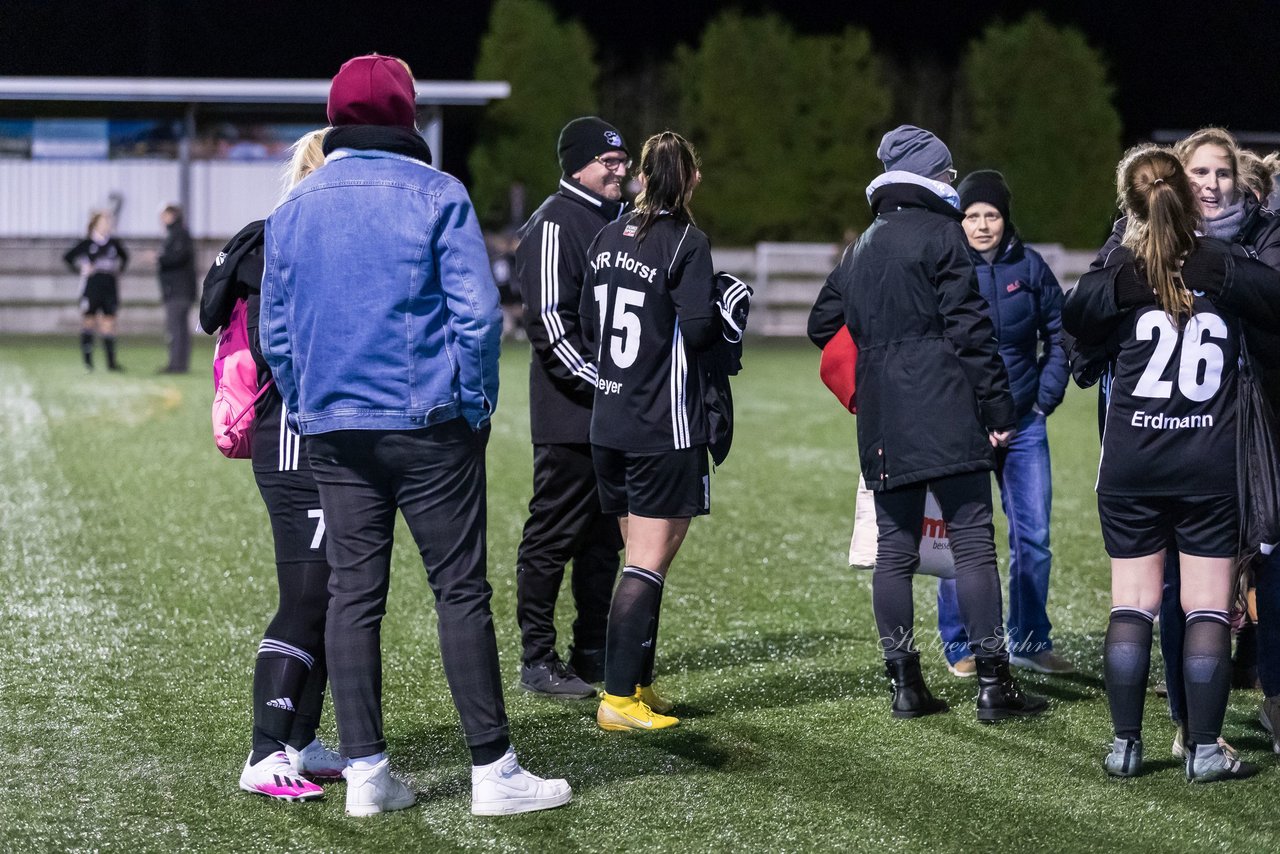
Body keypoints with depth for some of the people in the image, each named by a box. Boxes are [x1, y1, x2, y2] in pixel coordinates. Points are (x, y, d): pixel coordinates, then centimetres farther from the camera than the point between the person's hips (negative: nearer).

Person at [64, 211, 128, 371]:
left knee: (109, 324, 0)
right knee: (89, 321, 1)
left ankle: (111, 361, 1)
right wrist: (80, 269, -7)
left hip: (110, 287, 3)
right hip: (91, 287, -3)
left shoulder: (113, 243, 7)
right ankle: (87, 360, 7)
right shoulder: (87, 243, -2)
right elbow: (67, 257, 0)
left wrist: (119, 269, 13)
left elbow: (125, 257, 26)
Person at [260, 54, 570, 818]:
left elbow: (276, 332, 11)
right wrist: (477, 407, 0)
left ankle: (366, 771, 6)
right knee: (461, 592, -1)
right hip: (428, 424, -4)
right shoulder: (437, 195, -5)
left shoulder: (294, 210, 8)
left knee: (353, 596, 6)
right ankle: (493, 770, 1)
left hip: (334, 431, 4)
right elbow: (477, 312, -10)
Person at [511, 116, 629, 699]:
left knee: (605, 535, 12)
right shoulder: (554, 225, -11)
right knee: (554, 535, -4)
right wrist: (598, 381, -19)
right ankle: (537, 661, 0)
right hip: (569, 414, -9)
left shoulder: (618, 219, 17)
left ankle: (593, 651, 20)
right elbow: (550, 321, -17)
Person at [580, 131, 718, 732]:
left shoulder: (608, 238, 8)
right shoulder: (686, 243, -12)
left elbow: (587, 320, 12)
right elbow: (700, 328, -19)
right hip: (664, 429, -7)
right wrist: (725, 316, 1)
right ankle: (619, 698, -7)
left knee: (641, 556, 16)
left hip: (608, 425, 7)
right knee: (648, 564, -4)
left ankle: (637, 686, 21)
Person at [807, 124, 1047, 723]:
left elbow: (824, 325, 24)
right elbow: (970, 328, -10)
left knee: (895, 547, 7)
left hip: (884, 425, 7)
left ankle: (905, 684, 8)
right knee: (973, 540, -5)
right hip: (946, 414, -7)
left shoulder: (861, 248, 17)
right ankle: (992, 683, -6)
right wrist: (998, 408, -8)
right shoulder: (940, 234, -5)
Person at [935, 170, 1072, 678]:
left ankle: (1029, 641, 17)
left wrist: (1046, 398, 2)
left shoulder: (1028, 267, 2)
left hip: (1023, 425, 3)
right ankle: (961, 648, 12)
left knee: (1033, 537, 5)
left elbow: (1059, 335, 10)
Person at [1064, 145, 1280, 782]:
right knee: (1208, 609, 3)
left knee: (1132, 605, 7)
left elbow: (1076, 324, 9)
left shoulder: (1118, 275, -6)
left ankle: (1125, 745, 9)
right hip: (1211, 467, -1)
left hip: (1130, 467, 1)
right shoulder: (1227, 270, -5)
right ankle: (1205, 749, 2)